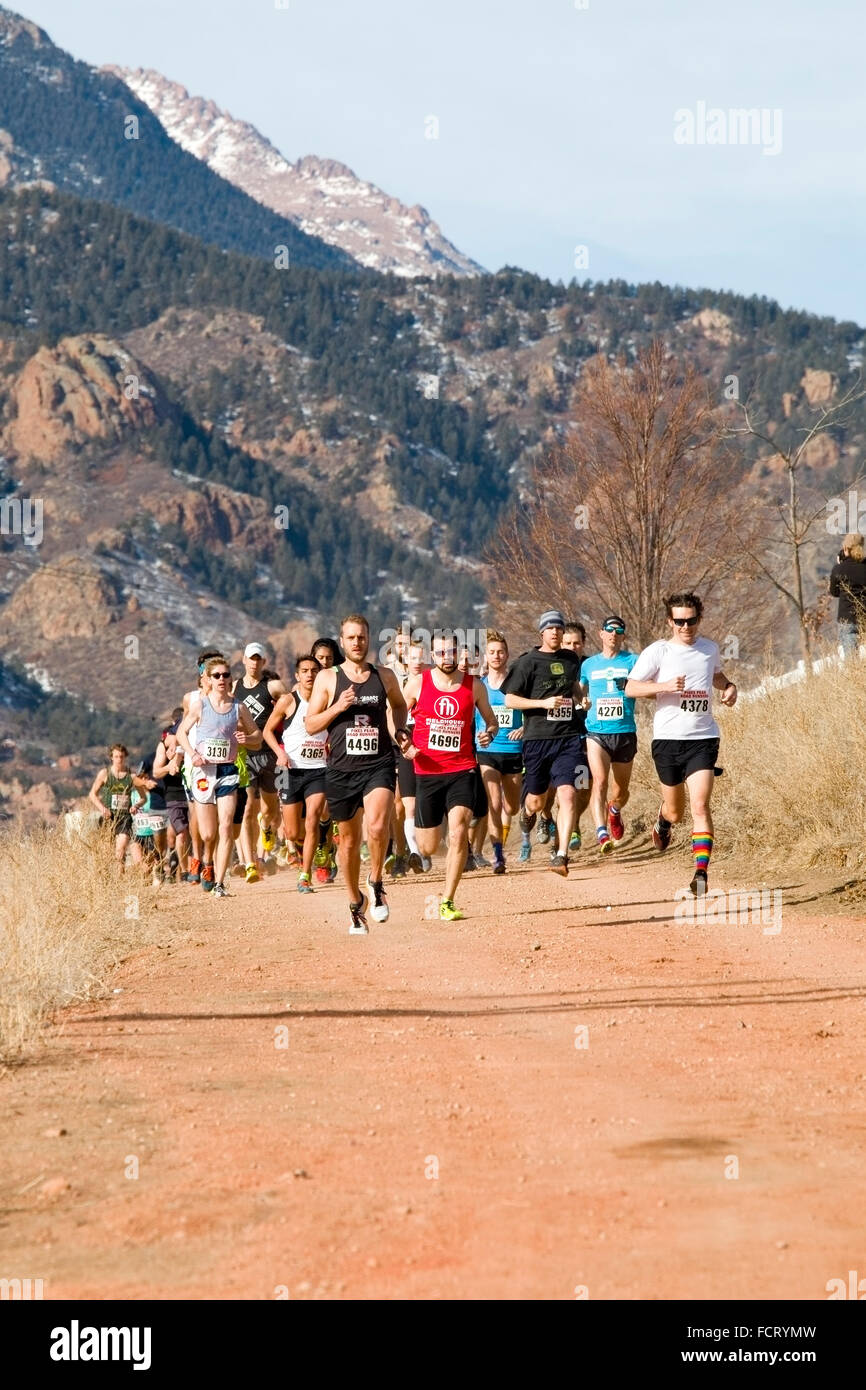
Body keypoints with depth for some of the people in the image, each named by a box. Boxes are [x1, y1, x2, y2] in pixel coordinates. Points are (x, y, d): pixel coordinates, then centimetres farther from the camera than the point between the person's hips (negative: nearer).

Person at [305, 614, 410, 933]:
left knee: (377, 825, -26)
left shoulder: (385, 677, 7)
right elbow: (310, 725, 2)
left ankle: (376, 883, -2)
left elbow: (399, 705, 28)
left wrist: (400, 729, 9)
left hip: (379, 765, -1)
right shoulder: (327, 678, 3)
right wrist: (338, 707, -13)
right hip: (341, 769, 1)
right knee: (349, 840, 10)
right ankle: (355, 902, 28)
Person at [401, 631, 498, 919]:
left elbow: (491, 720, 15)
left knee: (458, 833, -20)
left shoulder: (474, 686, 2)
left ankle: (448, 902, -11)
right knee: (428, 848, 6)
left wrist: (489, 734, -8)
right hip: (427, 772, 1)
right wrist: (404, 745, -7)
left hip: (462, 770, -1)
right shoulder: (417, 684, 1)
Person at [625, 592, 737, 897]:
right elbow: (630, 688, -7)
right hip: (668, 738, -1)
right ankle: (664, 819, 50)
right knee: (675, 811, 12)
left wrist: (729, 687, 10)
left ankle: (701, 872, -19)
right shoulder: (658, 651, -3)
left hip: (703, 739, 1)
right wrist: (664, 686, -22)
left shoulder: (710, 649, 10)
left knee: (700, 806, -16)